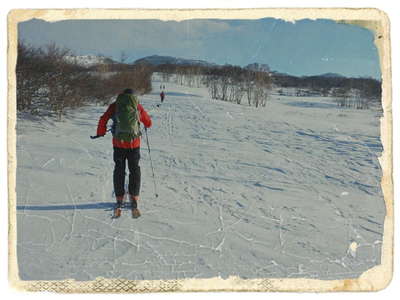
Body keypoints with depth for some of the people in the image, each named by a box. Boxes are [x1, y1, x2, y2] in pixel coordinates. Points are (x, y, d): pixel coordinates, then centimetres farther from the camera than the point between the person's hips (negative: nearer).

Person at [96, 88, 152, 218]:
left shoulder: (115, 105, 5)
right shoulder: (138, 106, 5)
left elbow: (103, 120, 3)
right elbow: (148, 123, 15)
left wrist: (101, 132, 20)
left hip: (118, 143, 1)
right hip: (134, 143, -1)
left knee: (119, 171, 10)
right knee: (134, 171, 8)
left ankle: (119, 201, 9)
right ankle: (134, 200, -1)